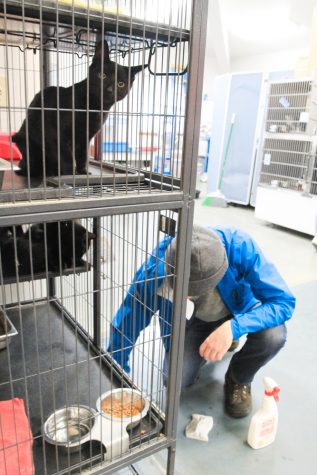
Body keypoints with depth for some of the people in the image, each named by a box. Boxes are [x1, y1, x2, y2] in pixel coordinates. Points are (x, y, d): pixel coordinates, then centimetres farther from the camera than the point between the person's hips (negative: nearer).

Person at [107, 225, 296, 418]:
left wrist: (233, 328, -47)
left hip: (241, 312, 0)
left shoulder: (240, 246, -37)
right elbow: (127, 321, -20)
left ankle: (238, 380, 3)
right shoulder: (157, 267, -34)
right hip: (201, 319, 1)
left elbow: (284, 302, -32)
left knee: (274, 336, -31)